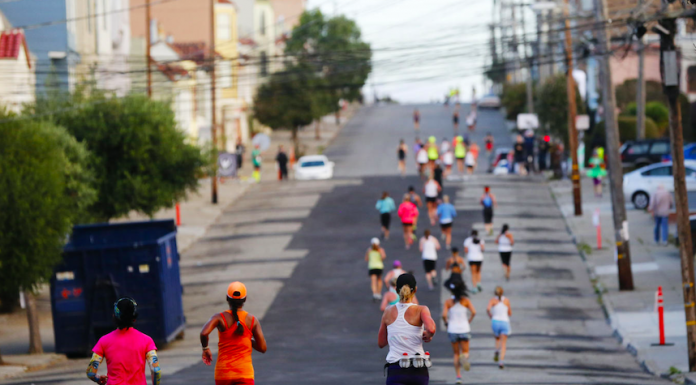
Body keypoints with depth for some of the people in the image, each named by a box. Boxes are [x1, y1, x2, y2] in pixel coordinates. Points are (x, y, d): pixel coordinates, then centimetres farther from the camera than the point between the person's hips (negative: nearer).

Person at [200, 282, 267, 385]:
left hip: (223, 372, 1)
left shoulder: (220, 318, -3)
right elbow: (262, 348, 1)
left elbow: (204, 333, -21)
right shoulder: (252, 320, 0)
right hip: (245, 373, -1)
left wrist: (205, 349, -1)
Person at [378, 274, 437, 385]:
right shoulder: (420, 310, -3)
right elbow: (431, 329, -24)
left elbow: (381, 343, 13)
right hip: (419, 371, 0)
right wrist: (428, 336, -2)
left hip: (395, 371, 0)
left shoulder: (388, 312, 5)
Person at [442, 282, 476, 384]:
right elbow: (473, 312, -12)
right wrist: (469, 321, 3)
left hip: (452, 329, 0)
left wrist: (446, 322, 6)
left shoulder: (448, 302, -1)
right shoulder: (465, 301, 0)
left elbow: (444, 315, -13)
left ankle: (458, 376, 6)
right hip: (464, 329, 0)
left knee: (456, 354, 14)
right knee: (465, 352, 8)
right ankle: (464, 357, -31)